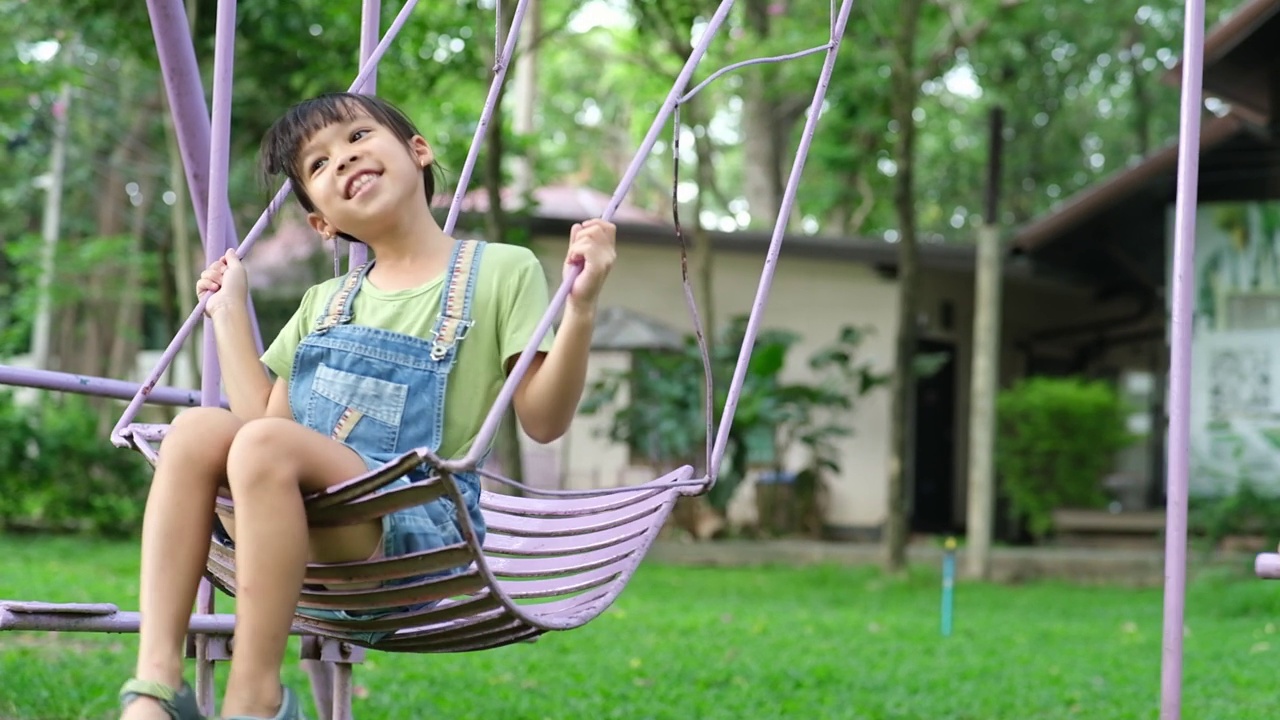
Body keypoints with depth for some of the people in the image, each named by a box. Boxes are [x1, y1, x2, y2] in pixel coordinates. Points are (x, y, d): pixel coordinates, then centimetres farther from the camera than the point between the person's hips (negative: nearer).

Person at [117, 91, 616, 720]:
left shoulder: (500, 272, 8)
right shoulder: (323, 304, 24)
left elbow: (543, 421, 1)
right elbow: (264, 415, 14)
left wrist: (581, 308, -13)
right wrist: (230, 311, 20)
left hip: (419, 527, -5)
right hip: (306, 538, 5)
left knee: (266, 445, -32)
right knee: (197, 429, -24)